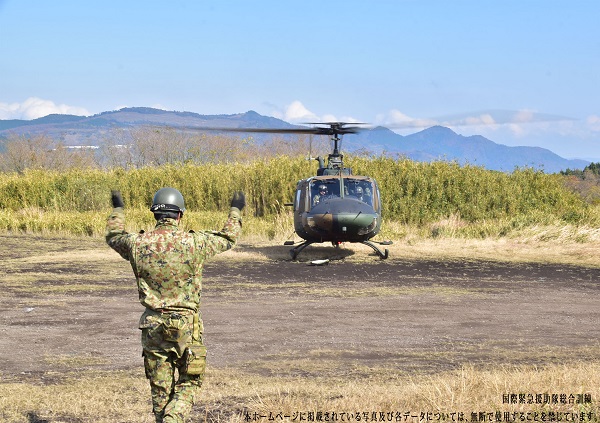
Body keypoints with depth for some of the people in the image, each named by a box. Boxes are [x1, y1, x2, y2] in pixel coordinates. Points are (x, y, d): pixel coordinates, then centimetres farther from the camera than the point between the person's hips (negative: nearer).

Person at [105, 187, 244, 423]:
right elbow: (228, 238, 8)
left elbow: (113, 237, 20)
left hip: (153, 326, 2)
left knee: (160, 389, 11)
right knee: (189, 382, 8)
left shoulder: (138, 244, -4)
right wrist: (235, 211, 27)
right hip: (186, 325, -2)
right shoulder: (194, 243, -10)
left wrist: (117, 210, 38)